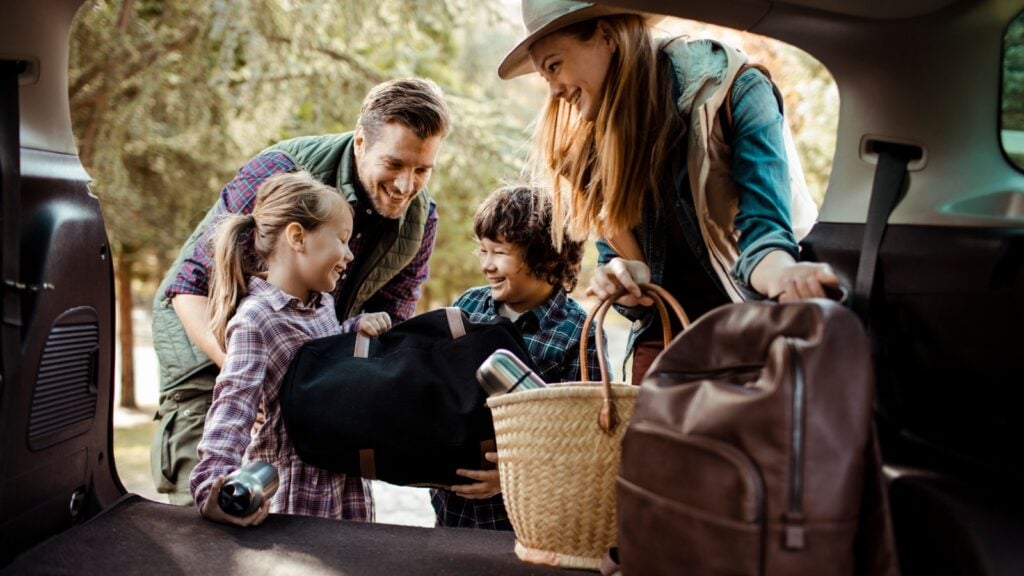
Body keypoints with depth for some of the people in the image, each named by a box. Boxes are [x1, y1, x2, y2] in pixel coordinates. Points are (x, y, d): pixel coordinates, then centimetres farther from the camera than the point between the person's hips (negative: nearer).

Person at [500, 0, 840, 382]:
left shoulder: (735, 92, -11)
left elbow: (761, 228, -21)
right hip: (665, 338, 4)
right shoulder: (597, 140, 3)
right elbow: (616, 255, 7)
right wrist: (620, 278, -18)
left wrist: (785, 276, -44)